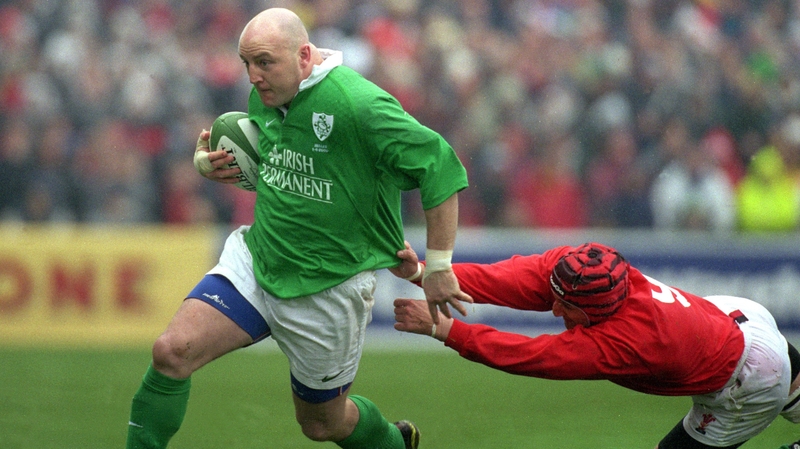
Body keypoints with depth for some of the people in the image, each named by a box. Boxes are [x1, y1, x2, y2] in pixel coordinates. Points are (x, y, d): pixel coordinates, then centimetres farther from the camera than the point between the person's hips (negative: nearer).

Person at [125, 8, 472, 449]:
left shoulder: (358, 105, -23)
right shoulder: (263, 99, 1)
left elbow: (441, 168, -21)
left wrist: (438, 267, -17)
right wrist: (209, 163, -3)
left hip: (329, 289, -5)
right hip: (255, 261, 5)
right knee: (173, 350, -18)